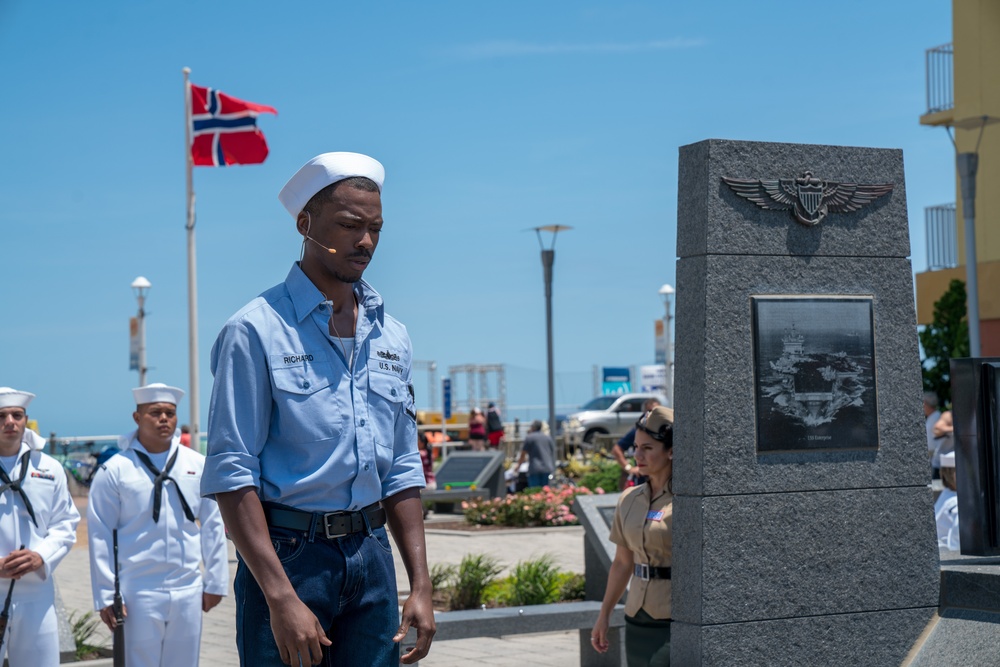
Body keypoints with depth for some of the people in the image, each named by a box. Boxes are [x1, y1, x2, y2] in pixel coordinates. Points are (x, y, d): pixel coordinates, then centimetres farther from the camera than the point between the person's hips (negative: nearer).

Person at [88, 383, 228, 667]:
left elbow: (213, 527, 10)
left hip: (188, 591, 3)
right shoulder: (115, 470, -2)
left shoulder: (197, 465, 7)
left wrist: (215, 582, 8)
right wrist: (106, 596, -5)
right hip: (138, 593, -3)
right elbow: (100, 536, -2)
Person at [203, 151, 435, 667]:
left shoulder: (391, 337, 11)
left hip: (372, 553, 5)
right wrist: (281, 597, -19)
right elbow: (231, 473, -13)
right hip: (288, 553, -5)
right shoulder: (257, 331, -7)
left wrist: (420, 584, 7)